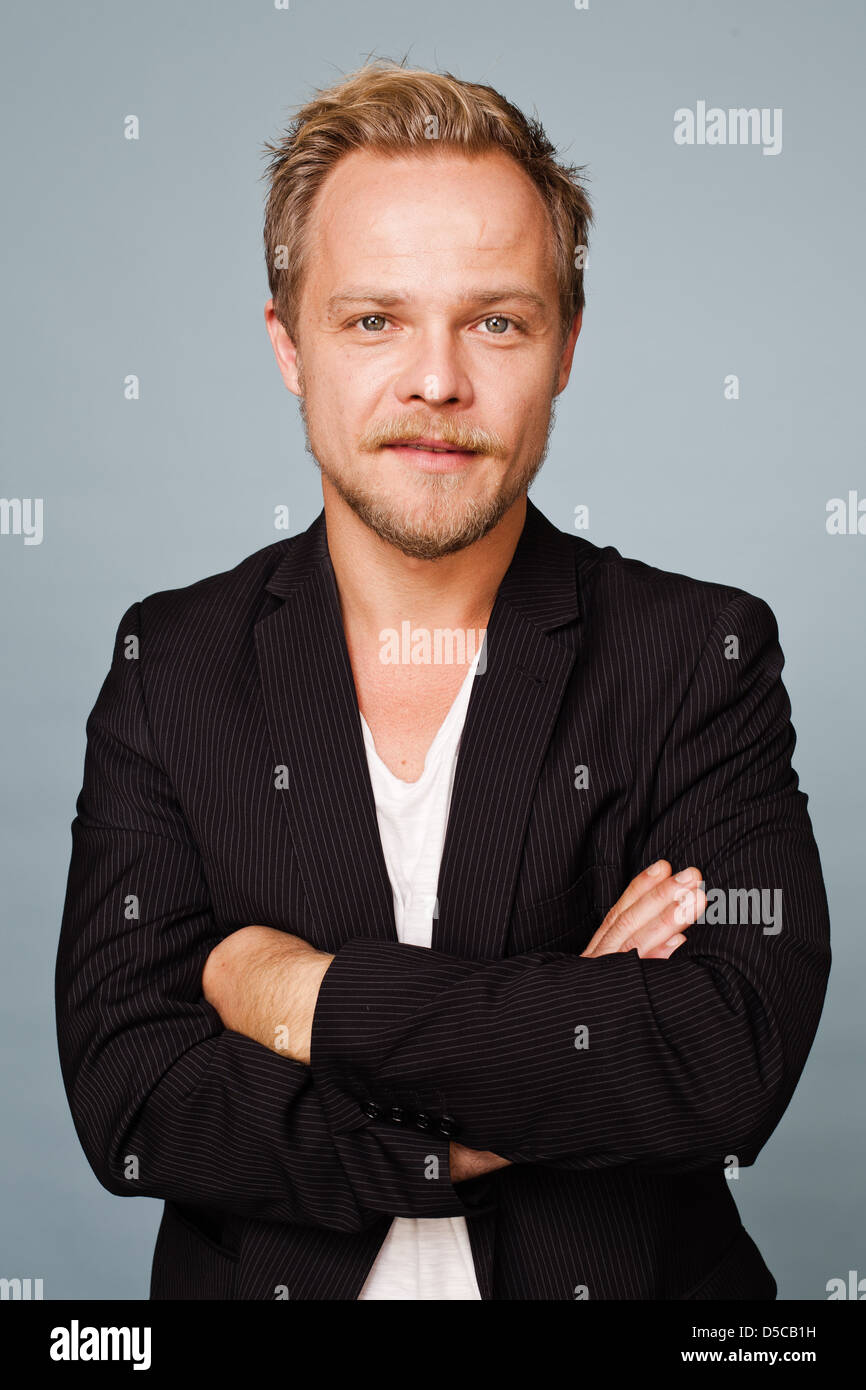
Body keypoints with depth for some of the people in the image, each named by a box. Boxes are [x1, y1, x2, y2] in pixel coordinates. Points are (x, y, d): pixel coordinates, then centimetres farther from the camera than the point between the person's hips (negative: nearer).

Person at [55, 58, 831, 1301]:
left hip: (630, 1274, 0)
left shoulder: (705, 653, -4)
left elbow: (734, 1057, -16)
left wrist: (314, 997, -16)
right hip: (257, 1278, 1)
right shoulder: (170, 664, -1)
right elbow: (125, 1096, -9)